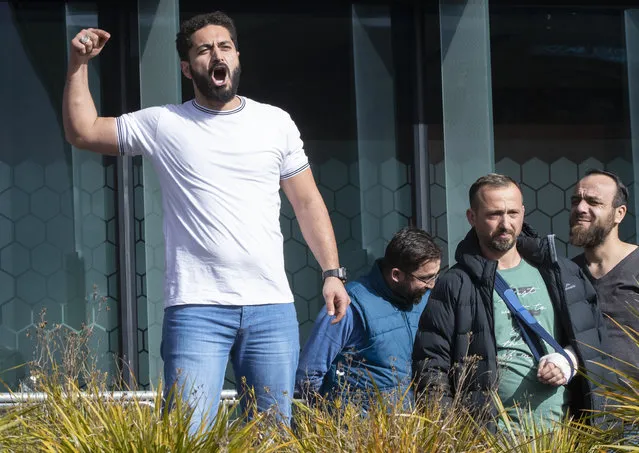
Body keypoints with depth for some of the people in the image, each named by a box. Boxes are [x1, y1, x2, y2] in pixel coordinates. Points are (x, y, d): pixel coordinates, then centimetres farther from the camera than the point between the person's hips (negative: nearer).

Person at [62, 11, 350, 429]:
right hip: (196, 309, -2)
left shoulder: (276, 122, 10)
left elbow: (307, 202, 13)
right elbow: (82, 132, 10)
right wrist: (79, 65, 0)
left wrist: (333, 272, 6)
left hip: (272, 308, 2)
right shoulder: (163, 125, 6)